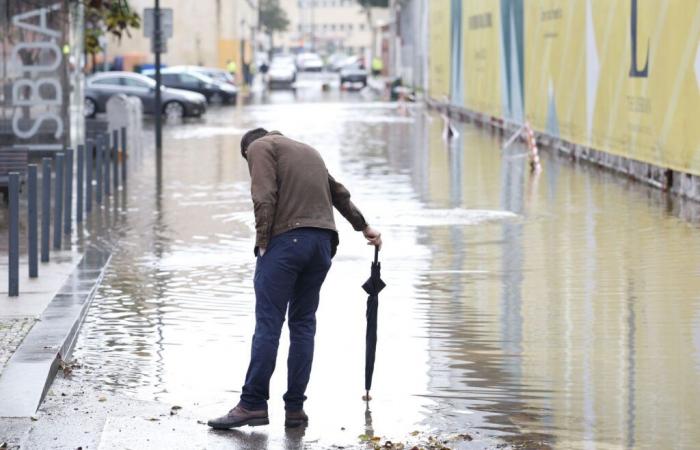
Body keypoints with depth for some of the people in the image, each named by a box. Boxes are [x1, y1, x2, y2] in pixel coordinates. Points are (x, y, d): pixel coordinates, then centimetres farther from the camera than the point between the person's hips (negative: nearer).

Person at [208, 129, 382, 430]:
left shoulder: (259, 147, 7)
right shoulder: (309, 151, 28)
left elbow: (264, 198, -9)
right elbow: (339, 194, 39)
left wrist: (262, 242, -7)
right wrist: (364, 227, 50)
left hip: (285, 239, -6)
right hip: (322, 243, 6)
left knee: (268, 323, -7)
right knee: (303, 324, 8)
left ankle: (253, 405, -10)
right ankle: (295, 408, 5)